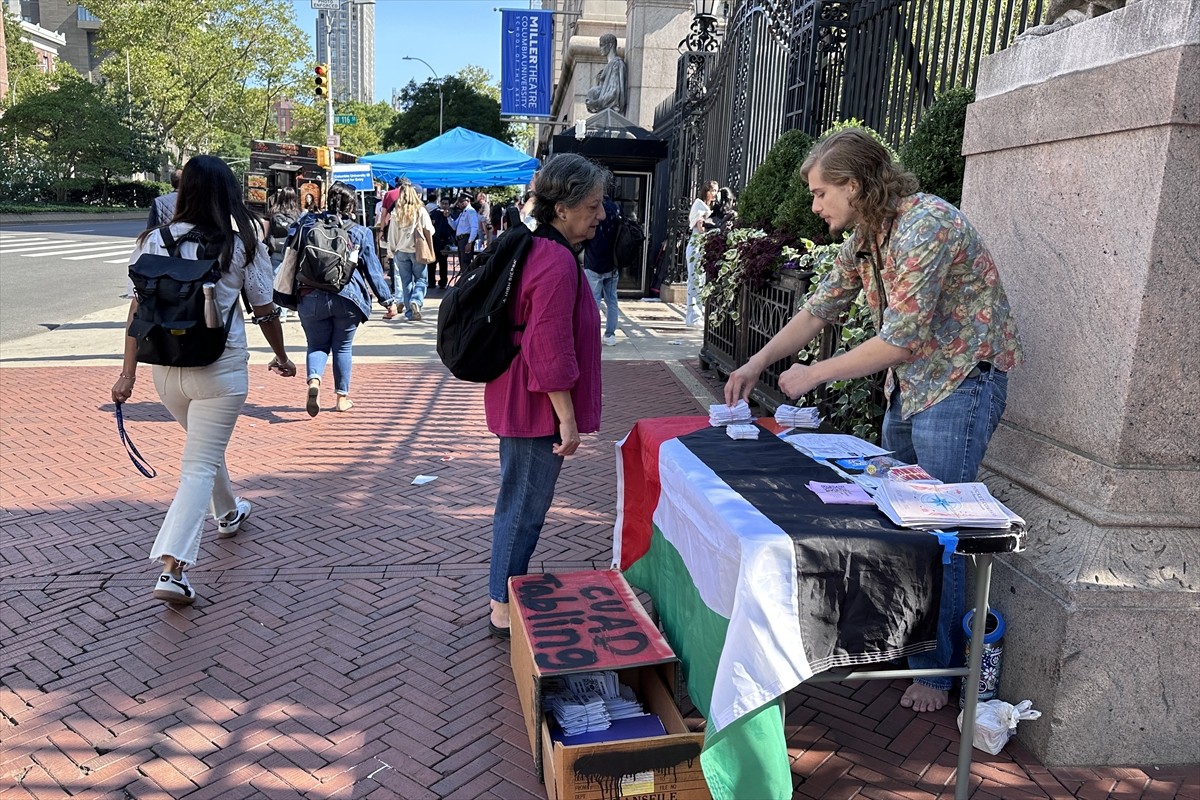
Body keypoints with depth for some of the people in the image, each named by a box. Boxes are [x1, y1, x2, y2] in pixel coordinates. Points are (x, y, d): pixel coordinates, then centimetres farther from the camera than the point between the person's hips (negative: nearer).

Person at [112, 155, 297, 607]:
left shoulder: (154, 242, -2)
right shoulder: (242, 246, -7)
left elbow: (137, 309, -4)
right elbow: (265, 311, -2)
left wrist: (128, 371, -1)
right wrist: (282, 356, 13)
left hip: (166, 369, 4)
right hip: (220, 370, -4)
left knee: (204, 447, 27)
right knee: (199, 466, 0)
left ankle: (229, 513, 49)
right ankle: (172, 570, -10)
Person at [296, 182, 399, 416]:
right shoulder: (360, 232, 0)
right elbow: (373, 269, 0)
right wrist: (387, 300, 4)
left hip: (311, 297, 1)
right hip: (347, 298, -1)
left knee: (317, 345, 11)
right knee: (343, 347, 12)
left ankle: (314, 381, -17)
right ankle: (342, 397, 18)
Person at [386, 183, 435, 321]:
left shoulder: (396, 213, -2)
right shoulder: (421, 211, -8)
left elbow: (392, 234, 0)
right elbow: (430, 230, -5)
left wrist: (392, 250, 9)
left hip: (401, 251, 2)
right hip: (417, 250, -2)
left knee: (406, 282, 9)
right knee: (420, 279, 7)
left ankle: (410, 312, 9)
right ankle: (416, 301, -19)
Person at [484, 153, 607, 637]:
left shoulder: (534, 250, 10)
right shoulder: (558, 263, -22)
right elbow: (551, 352, -25)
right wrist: (567, 419, -19)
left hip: (520, 404, 11)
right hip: (538, 410, -10)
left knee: (520, 503, 21)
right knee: (524, 507, 3)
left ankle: (508, 597, 37)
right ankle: (504, 610, 19)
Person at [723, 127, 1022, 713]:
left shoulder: (924, 227, -25)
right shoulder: (864, 234, 5)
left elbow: (899, 341, -26)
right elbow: (821, 307, 12)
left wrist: (814, 375, -16)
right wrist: (756, 365, 6)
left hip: (959, 383, -9)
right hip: (909, 384, 9)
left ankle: (937, 668, 12)